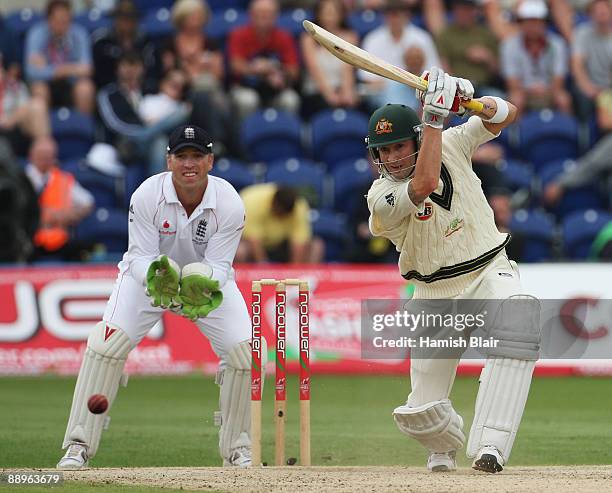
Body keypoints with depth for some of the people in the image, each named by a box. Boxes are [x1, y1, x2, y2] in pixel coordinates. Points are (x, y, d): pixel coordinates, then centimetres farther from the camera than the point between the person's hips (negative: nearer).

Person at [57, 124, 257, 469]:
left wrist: (206, 284, -45)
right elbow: (141, 257, -24)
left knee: (243, 351, -14)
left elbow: (220, 264, -22)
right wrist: (155, 278, -46)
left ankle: (237, 448, 5)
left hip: (209, 278, 1)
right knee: (107, 343, -20)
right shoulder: (147, 196, -27)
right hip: (149, 274, -1)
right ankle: (79, 446, -13)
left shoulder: (230, 204, -25)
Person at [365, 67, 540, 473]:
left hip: (489, 270, 0)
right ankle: (445, 447, 40)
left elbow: (506, 114, 1)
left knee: (519, 319, -37)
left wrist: (470, 100, -19)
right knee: (421, 413, -2)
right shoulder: (382, 198, -14)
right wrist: (435, 114, -31)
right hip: (436, 294, 0)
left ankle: (489, 446, -38)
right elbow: (425, 183, -33)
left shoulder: (452, 145, -1)